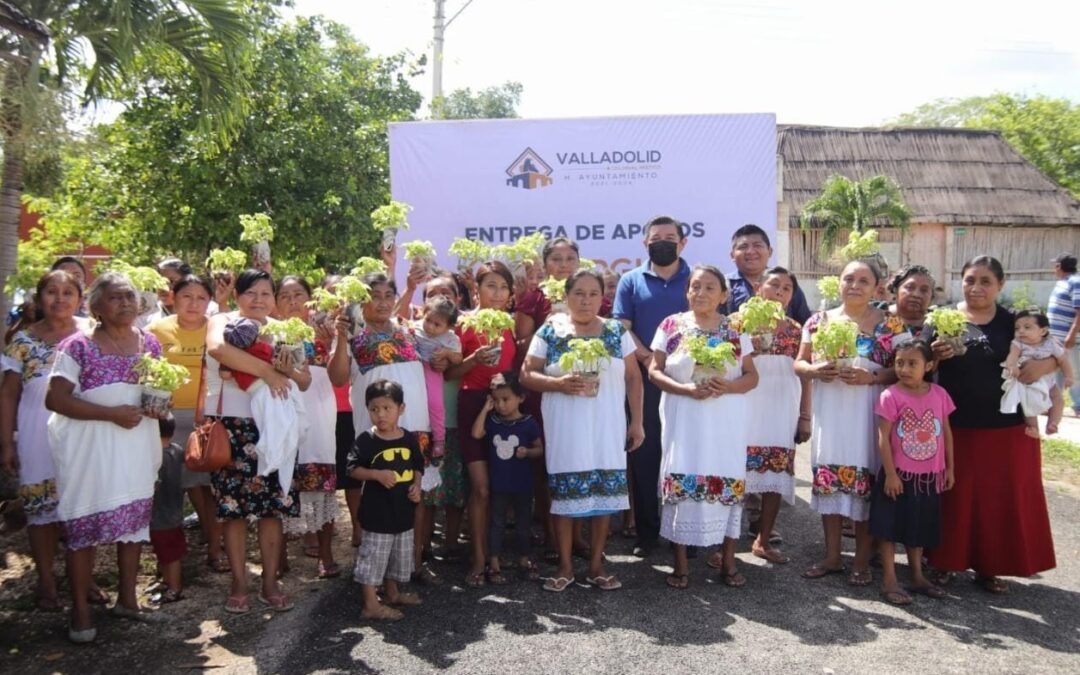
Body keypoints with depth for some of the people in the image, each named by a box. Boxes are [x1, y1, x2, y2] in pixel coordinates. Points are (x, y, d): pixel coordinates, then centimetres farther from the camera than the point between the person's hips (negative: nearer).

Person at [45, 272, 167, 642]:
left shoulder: (149, 343, 7)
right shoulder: (79, 345, -8)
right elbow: (55, 399, -14)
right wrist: (112, 413, -19)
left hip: (137, 443, 5)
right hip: (90, 447, -5)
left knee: (135, 515, 11)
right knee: (84, 525, 0)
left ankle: (127, 598, 27)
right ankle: (80, 611, 13)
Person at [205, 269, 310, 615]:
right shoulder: (223, 322, -1)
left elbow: (305, 381, 12)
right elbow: (218, 348, -27)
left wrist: (289, 370, -11)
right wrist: (267, 370, -25)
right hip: (231, 425, -3)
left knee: (273, 506, 4)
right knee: (234, 507, 1)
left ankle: (270, 583, 14)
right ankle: (239, 585, 13)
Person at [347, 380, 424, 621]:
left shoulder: (409, 438, 2)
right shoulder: (366, 439, -11)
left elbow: (417, 467, 13)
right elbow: (353, 468, -10)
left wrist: (416, 485, -4)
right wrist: (377, 474, -24)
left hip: (403, 509, 6)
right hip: (377, 511, -6)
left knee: (400, 554, 19)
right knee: (374, 556, -1)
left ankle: (393, 593, 37)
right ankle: (371, 605, 7)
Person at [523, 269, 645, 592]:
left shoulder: (617, 332, 6)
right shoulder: (550, 332, 1)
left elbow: (633, 377, 7)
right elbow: (527, 375, -1)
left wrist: (637, 422, 2)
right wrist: (559, 384, -18)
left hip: (607, 429, 2)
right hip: (565, 429, -1)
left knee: (604, 492, 3)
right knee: (564, 493, 1)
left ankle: (596, 564, 18)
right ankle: (565, 566, 15)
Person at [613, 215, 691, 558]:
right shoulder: (632, 281, 8)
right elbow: (621, 328, 0)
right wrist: (648, 359, -14)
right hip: (643, 379, 0)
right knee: (644, 454, 3)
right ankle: (647, 532, 13)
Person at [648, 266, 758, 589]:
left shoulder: (736, 330, 5)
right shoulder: (672, 325, 2)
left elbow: (751, 376, 5)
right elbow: (654, 371, -1)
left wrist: (728, 386, -15)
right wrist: (685, 388, -16)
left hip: (725, 420, 1)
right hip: (683, 420, -1)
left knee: (728, 483, 3)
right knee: (681, 483, -3)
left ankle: (727, 558, 18)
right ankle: (681, 561, 10)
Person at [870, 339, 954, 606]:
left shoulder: (939, 394, -1)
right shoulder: (891, 396, -14)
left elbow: (946, 432, 8)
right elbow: (883, 438, -14)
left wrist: (949, 468, 10)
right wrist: (890, 474, -15)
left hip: (929, 476, 4)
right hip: (899, 475, -4)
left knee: (919, 527, 18)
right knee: (892, 527, 3)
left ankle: (918, 577, 31)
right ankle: (889, 581, 11)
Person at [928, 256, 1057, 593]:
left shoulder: (1014, 323, 2)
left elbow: (1055, 355, 10)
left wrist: (1045, 363, -11)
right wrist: (935, 356, -19)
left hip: (1006, 427, 2)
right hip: (954, 427, -2)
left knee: (1002, 498, 9)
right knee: (954, 496, 6)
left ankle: (987, 566, 24)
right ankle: (944, 561, 21)